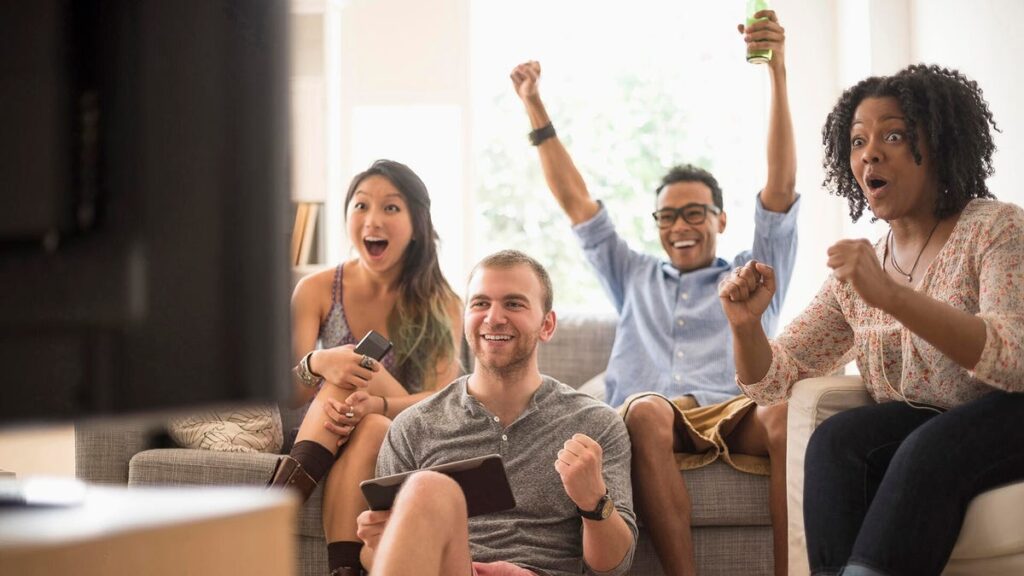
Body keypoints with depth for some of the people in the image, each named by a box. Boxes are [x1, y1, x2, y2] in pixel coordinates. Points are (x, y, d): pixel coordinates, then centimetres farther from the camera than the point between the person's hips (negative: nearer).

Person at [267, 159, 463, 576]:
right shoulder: (317, 291, -2)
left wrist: (375, 405, -35)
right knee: (348, 372, -29)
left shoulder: (441, 305, -2)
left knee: (371, 430, -35)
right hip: (320, 435, 2)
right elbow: (291, 394, -8)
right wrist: (317, 365, -33)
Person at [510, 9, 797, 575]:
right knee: (646, 410, -37)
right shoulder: (635, 277, 35)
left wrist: (777, 72, 5)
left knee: (788, 416, -36)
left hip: (735, 412, -1)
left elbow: (781, 188, 16)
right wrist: (535, 108, 28)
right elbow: (574, 201, 32)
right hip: (651, 419, 1)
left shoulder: (754, 275, 28)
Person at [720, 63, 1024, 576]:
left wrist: (890, 295, -33)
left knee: (928, 449, -34)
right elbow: (773, 380, 12)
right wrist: (745, 324, -12)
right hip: (918, 433, 5)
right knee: (833, 441, -24)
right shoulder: (856, 271, 11)